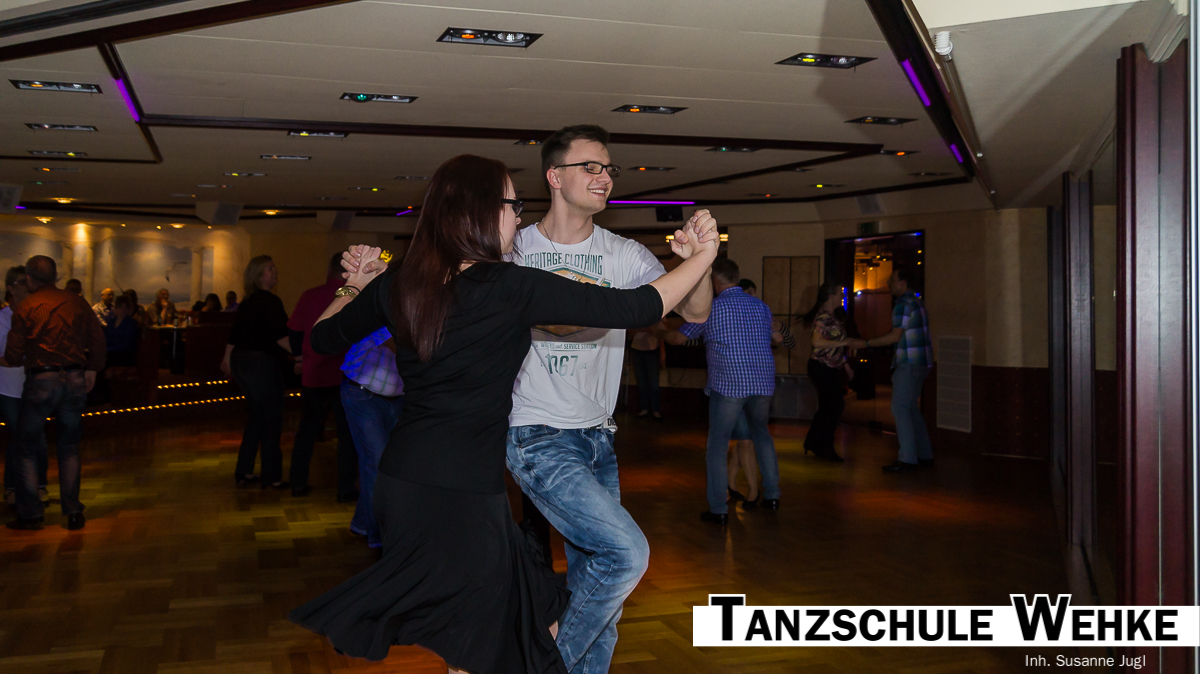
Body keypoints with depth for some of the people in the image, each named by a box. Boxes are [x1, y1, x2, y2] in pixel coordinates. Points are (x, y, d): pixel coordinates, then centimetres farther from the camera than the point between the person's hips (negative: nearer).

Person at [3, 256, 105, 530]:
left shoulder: (25, 307, -5)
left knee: (27, 446, 11)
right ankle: (73, 513, 11)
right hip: (75, 379, 3)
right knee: (69, 446, 14)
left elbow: (14, 356, -4)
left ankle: (30, 514, 11)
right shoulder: (77, 302, 3)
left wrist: (7, 360, 18)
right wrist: (92, 368, 12)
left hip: (40, 381, -3)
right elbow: (97, 338, 2)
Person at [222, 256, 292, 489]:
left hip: (241, 362, 9)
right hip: (262, 363, -9)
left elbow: (234, 332, 19)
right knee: (271, 421, -2)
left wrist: (227, 360, 27)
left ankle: (243, 472, 17)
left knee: (256, 417, 16)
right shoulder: (270, 301, -12)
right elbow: (279, 335, -21)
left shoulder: (247, 303, 14)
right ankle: (272, 477, 2)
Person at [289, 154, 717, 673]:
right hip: (466, 494, -7)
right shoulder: (514, 288, -15)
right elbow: (637, 309, -13)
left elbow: (323, 338, 17)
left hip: (400, 483, 7)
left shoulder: (398, 284, 2)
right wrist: (701, 256, 2)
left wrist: (354, 286, 33)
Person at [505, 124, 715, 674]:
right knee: (627, 551, -18)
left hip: (597, 438, 5)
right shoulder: (514, 250, -3)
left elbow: (693, 311, -4)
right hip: (537, 437, -5)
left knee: (594, 584, 12)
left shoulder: (625, 256, 3)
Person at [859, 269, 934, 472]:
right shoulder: (917, 301, 18)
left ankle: (907, 459, -12)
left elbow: (895, 336, -18)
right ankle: (924, 455, 17)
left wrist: (867, 343, -13)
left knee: (900, 408, -9)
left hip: (909, 364, -10)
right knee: (911, 408, 15)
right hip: (921, 362, 10)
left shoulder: (903, 304, -13)